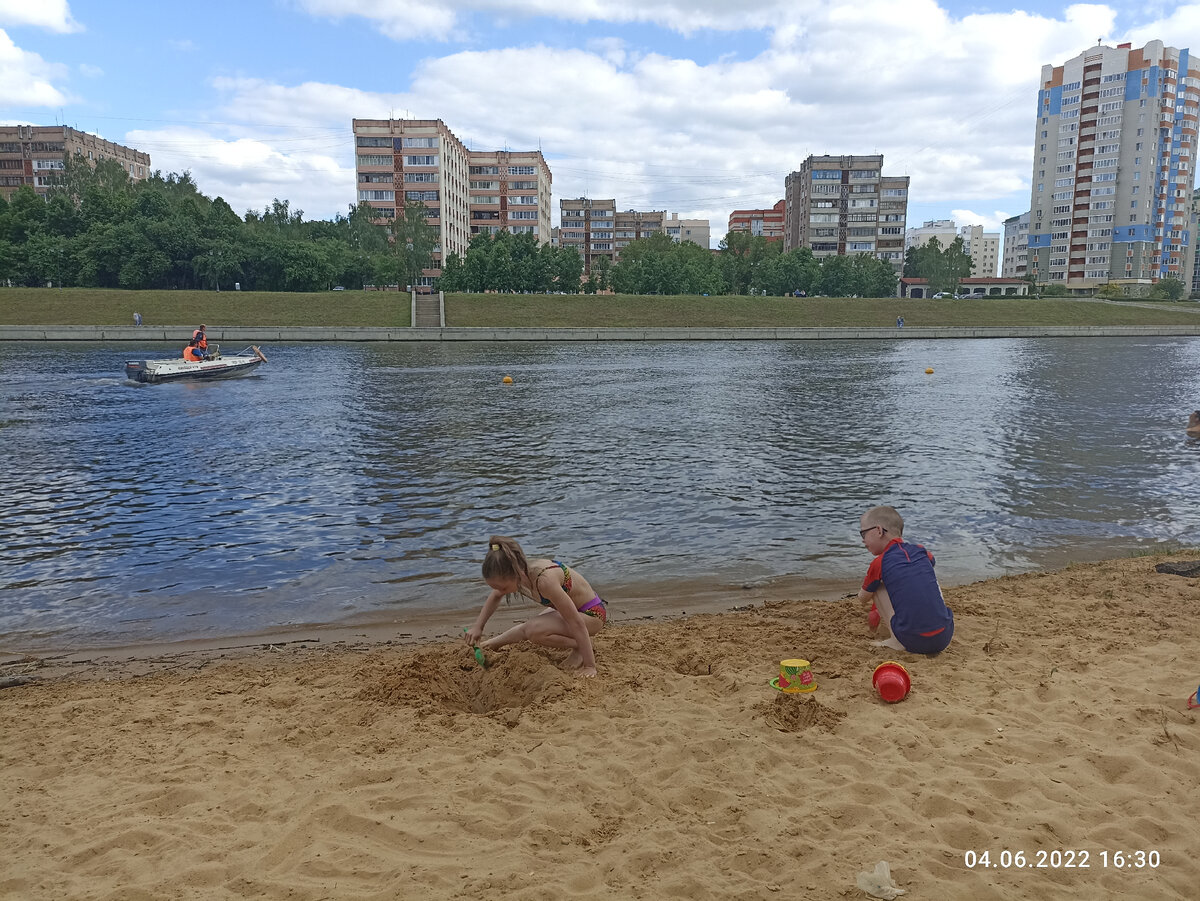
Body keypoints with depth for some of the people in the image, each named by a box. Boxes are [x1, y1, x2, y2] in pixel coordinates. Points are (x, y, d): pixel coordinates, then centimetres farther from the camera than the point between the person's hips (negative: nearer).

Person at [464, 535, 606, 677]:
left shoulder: (545, 581, -36)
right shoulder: (521, 571, -12)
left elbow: (577, 623, -31)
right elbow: (495, 597, 12)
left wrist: (589, 666, -28)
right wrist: (477, 627, 5)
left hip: (592, 614, -8)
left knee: (534, 631, -26)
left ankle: (581, 647, -10)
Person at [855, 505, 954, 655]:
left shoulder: (878, 564, 0)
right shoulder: (921, 551, 14)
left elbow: (863, 598, 17)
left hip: (914, 642, -5)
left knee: (876, 587, 14)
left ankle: (897, 641, 5)